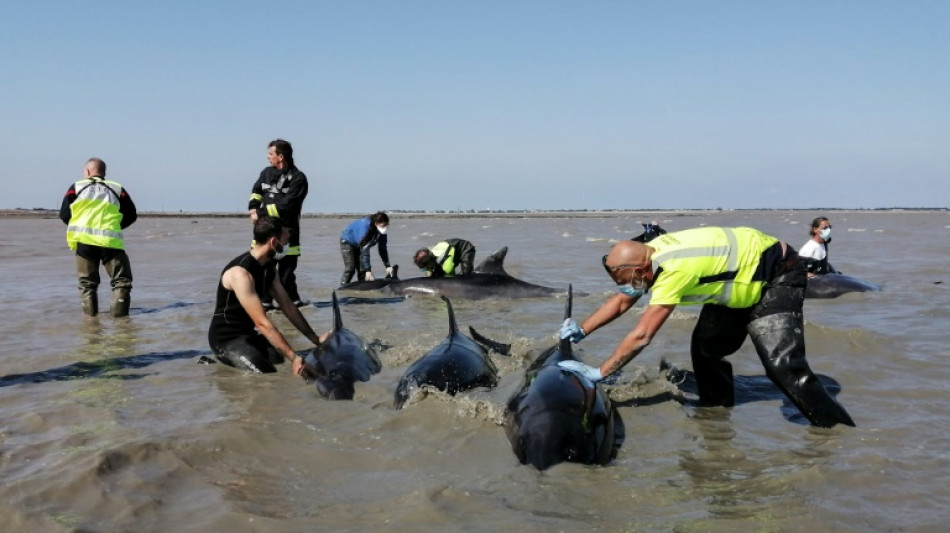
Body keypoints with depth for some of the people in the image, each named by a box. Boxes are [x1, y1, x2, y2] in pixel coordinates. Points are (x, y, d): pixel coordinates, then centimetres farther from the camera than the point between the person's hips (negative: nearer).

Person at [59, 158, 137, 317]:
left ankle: (90, 313, 7)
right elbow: (131, 216, 15)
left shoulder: (76, 188, 12)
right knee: (122, 280, 6)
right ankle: (119, 311, -6)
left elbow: (64, 215, 10)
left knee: (87, 282, 12)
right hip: (111, 241, -1)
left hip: (84, 240, 1)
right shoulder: (118, 189, 14)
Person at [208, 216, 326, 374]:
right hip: (226, 339, -9)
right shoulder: (241, 273, -25)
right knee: (269, 376, -27)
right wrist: (294, 358, -33)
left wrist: (316, 339, 3)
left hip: (248, 334, 9)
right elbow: (262, 323, -30)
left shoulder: (269, 268, 5)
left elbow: (288, 306, 9)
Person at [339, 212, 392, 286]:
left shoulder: (382, 232, -19)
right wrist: (368, 270, -42)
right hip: (348, 241, -7)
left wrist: (388, 266, -20)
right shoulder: (366, 226, -39)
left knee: (362, 268, -2)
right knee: (350, 268, -17)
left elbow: (383, 249, -12)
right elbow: (364, 250, -40)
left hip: (359, 245, 7)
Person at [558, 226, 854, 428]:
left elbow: (641, 336, -33)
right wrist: (582, 330, -5)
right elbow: (621, 302, 6)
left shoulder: (674, 271, -36)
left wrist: (598, 373, -28)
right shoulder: (648, 255, -9)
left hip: (778, 276, -9)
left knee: (781, 364, -20)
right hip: (739, 280, 9)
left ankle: (839, 430, -9)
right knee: (705, 349, 5)